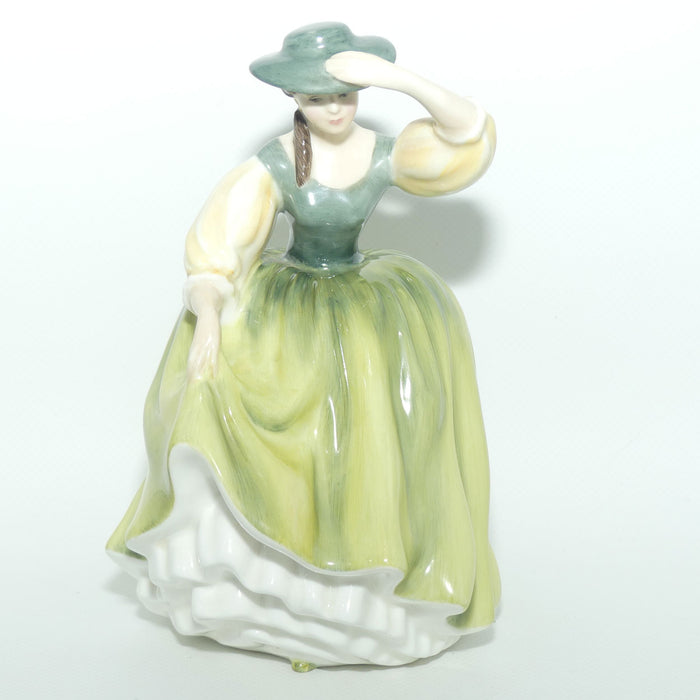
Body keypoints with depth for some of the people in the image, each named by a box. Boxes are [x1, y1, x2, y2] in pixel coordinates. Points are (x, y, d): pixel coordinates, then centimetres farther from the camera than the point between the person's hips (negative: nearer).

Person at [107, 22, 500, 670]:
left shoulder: (387, 154, -6)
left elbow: (471, 133, -14)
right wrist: (208, 316, -38)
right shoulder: (271, 167, -14)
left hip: (363, 301, 2)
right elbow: (216, 249, -19)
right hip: (286, 306, -2)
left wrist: (403, 80, -27)